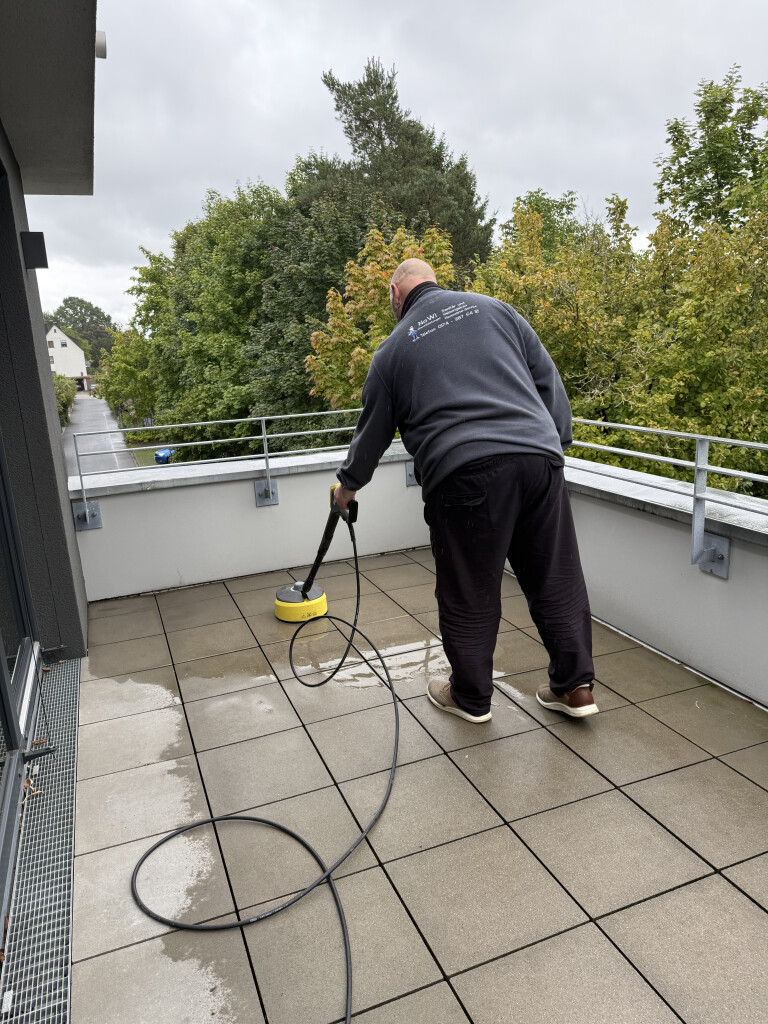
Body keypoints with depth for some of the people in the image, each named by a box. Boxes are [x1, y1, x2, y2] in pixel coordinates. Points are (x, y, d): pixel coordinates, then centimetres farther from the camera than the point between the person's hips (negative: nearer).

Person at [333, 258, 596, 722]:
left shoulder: (393, 349, 13)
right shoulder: (492, 307, 18)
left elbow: (372, 432, 21)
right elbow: (548, 378, 15)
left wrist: (348, 484, 37)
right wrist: (558, 442, 21)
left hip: (465, 474, -3)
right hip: (540, 458, 4)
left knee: (469, 594, 10)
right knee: (557, 578, 13)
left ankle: (471, 697, 27)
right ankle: (576, 686, 24)